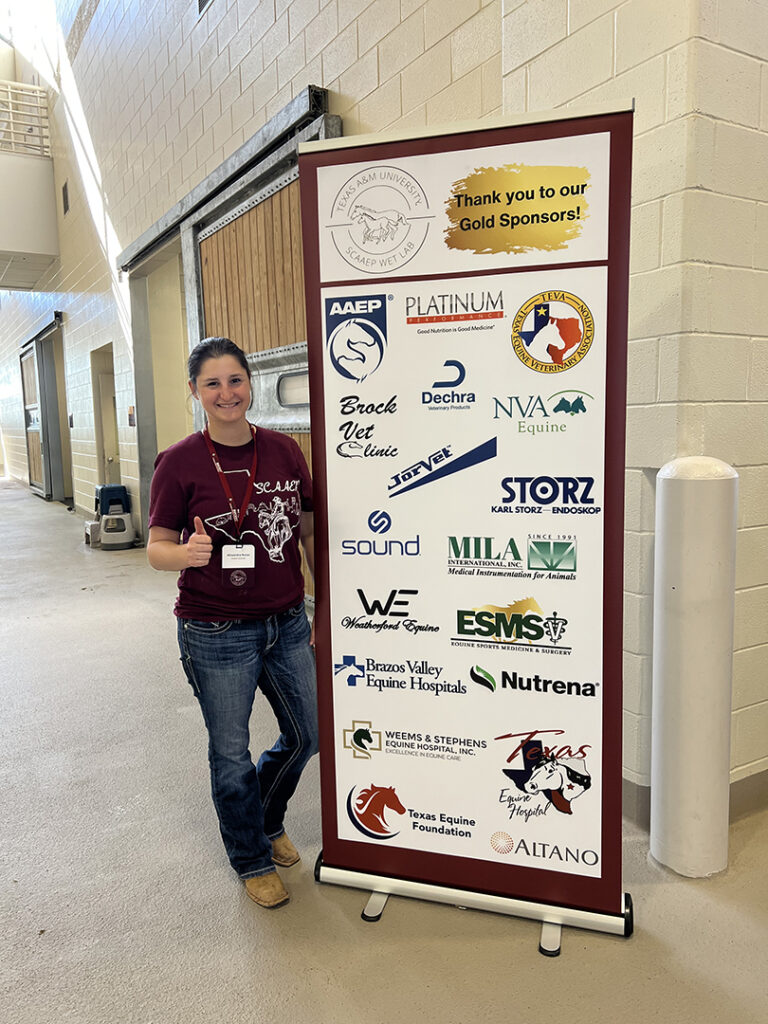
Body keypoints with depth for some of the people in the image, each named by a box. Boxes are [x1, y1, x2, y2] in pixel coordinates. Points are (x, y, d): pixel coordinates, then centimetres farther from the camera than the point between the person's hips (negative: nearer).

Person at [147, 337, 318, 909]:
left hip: (287, 624, 4)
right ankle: (252, 859, 39)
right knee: (231, 753, 12)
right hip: (217, 634, -4)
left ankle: (266, 819, 48)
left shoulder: (285, 451, 0)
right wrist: (186, 552, -28)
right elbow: (156, 548, -5)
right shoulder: (180, 462, -10)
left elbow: (309, 533, 8)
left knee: (307, 735, 17)